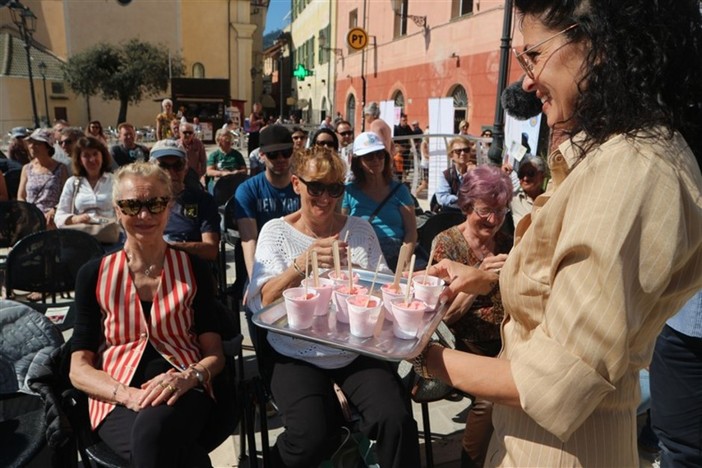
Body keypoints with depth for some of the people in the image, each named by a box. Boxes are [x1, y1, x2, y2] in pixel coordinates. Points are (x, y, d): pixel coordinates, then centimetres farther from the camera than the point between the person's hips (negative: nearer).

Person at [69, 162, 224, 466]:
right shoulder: (93, 275, 8)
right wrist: (128, 394, -16)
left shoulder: (193, 270, 6)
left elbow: (214, 354, 5)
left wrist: (190, 376, -19)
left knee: (154, 428, -35)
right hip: (116, 401, 0)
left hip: (183, 395, 1)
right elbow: (79, 368, 5)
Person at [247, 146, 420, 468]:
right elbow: (262, 302, -12)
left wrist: (355, 272, -19)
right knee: (313, 437, -23)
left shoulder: (359, 229, 5)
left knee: (396, 421, -21)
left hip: (358, 351, 2)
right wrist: (301, 264, -30)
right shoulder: (276, 231, 0)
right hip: (297, 355, -1)